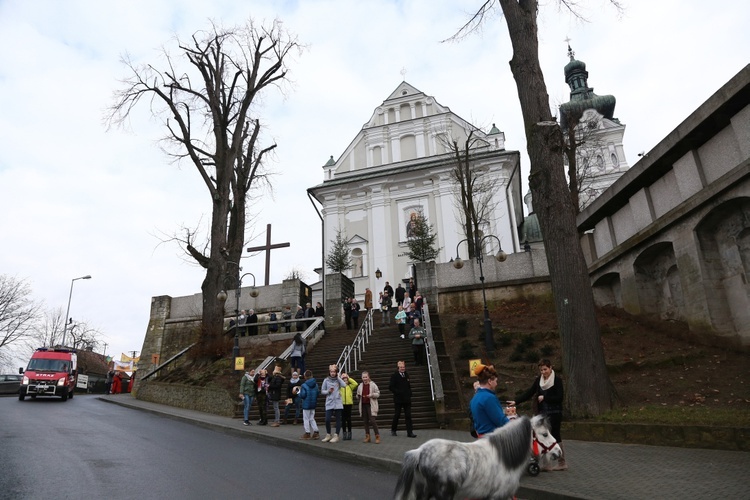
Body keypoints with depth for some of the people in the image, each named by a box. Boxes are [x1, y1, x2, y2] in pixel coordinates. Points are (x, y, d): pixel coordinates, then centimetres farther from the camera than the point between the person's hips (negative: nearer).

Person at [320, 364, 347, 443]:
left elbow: (344, 385, -15)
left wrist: (338, 377, -9)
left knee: (338, 419, 3)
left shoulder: (338, 380, 2)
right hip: (329, 403, 0)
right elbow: (322, 390, 8)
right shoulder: (326, 380, 3)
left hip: (338, 402, 0)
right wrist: (328, 391, -11)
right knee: (327, 419, -5)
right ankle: (328, 435, 16)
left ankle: (336, 436, 13)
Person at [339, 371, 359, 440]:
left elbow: (356, 384, -10)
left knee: (349, 419, 5)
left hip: (349, 404, -1)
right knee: (343, 419, 5)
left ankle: (349, 433, 12)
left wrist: (349, 378, -4)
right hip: (342, 404, 1)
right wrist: (340, 378, -6)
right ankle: (344, 433, 12)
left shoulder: (350, 386, 7)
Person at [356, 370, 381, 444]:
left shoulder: (373, 385, -4)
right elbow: (357, 396, 17)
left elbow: (378, 394, -2)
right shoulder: (360, 386, 9)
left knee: (372, 421, -11)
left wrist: (371, 395, -18)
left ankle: (377, 436, -3)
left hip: (371, 405, -5)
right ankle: (367, 436, 18)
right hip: (363, 405, 5)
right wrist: (358, 396, -6)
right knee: (365, 421, 8)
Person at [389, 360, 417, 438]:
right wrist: (398, 392, -15)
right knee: (397, 415, 6)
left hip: (407, 399, 4)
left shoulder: (406, 375, 11)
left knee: (408, 416, 1)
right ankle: (393, 430, 24)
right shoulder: (394, 376, -5)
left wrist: (409, 393, 6)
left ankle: (409, 432, 4)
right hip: (398, 399, -4)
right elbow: (391, 387, -9)